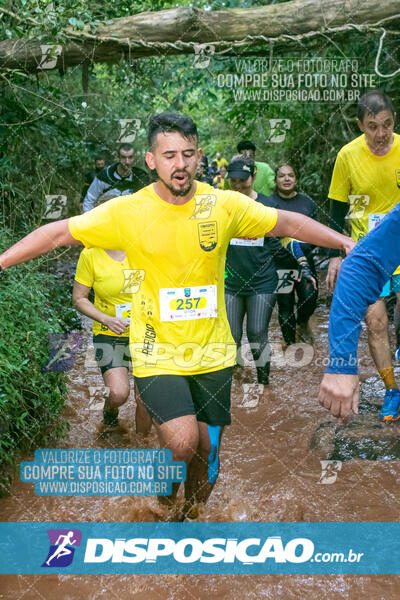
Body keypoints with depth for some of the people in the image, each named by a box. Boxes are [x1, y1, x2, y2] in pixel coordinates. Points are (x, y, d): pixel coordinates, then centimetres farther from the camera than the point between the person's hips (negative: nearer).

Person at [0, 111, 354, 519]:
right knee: (182, 443, -20)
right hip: (157, 354, -2)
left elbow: (289, 224, 6)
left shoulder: (225, 205, -4)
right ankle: (164, 505, 15)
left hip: (212, 352, 3)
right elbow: (59, 233, -5)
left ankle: (192, 516, 42)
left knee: (207, 449, 12)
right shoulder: (126, 212, -9)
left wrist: (346, 242, 3)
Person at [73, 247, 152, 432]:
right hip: (109, 334, -2)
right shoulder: (90, 254, -11)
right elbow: (78, 299, -5)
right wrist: (106, 320, -20)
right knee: (118, 393, -19)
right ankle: (110, 410, 18)